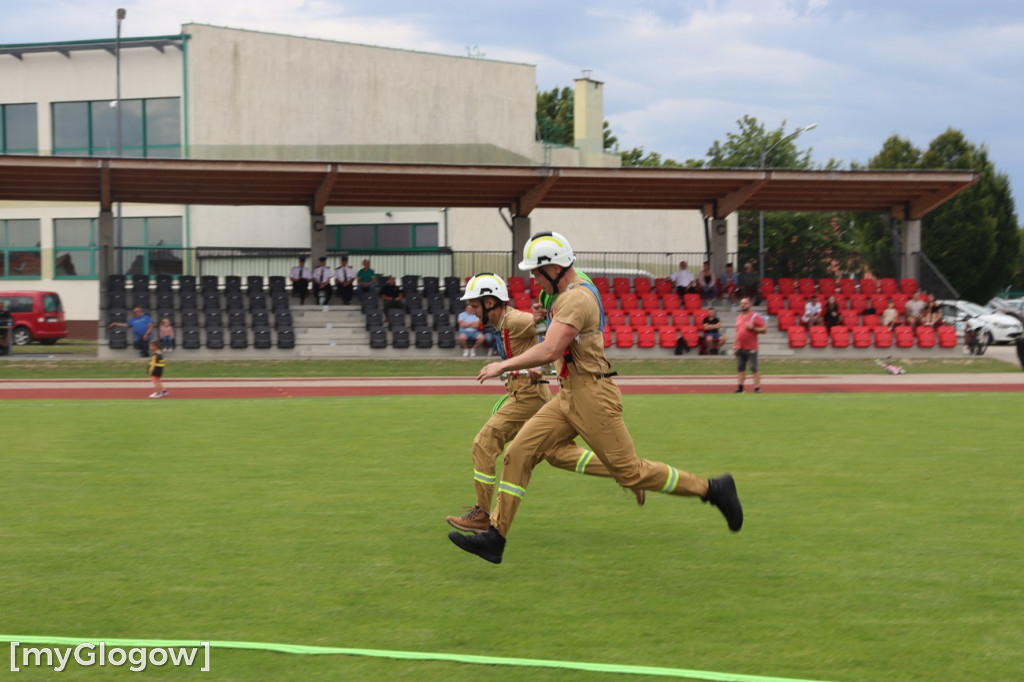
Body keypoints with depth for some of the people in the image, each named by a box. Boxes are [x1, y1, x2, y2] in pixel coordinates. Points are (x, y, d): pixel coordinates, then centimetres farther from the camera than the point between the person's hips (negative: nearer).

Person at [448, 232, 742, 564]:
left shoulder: (577, 299, -19)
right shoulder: (569, 296, 14)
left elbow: (549, 351, -28)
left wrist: (503, 366, -18)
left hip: (592, 398, -10)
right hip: (568, 399, 10)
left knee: (630, 471, -4)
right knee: (518, 453, 0)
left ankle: (713, 489, 9)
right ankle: (495, 537, 0)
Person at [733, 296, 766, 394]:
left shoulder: (756, 316, -4)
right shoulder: (739, 317, 15)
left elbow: (764, 329, -6)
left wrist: (752, 328, -18)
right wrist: (734, 344, 18)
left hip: (751, 349, -6)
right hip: (739, 348, 6)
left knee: (754, 368, -7)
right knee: (740, 368, 6)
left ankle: (757, 387, -5)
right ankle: (740, 387, 9)